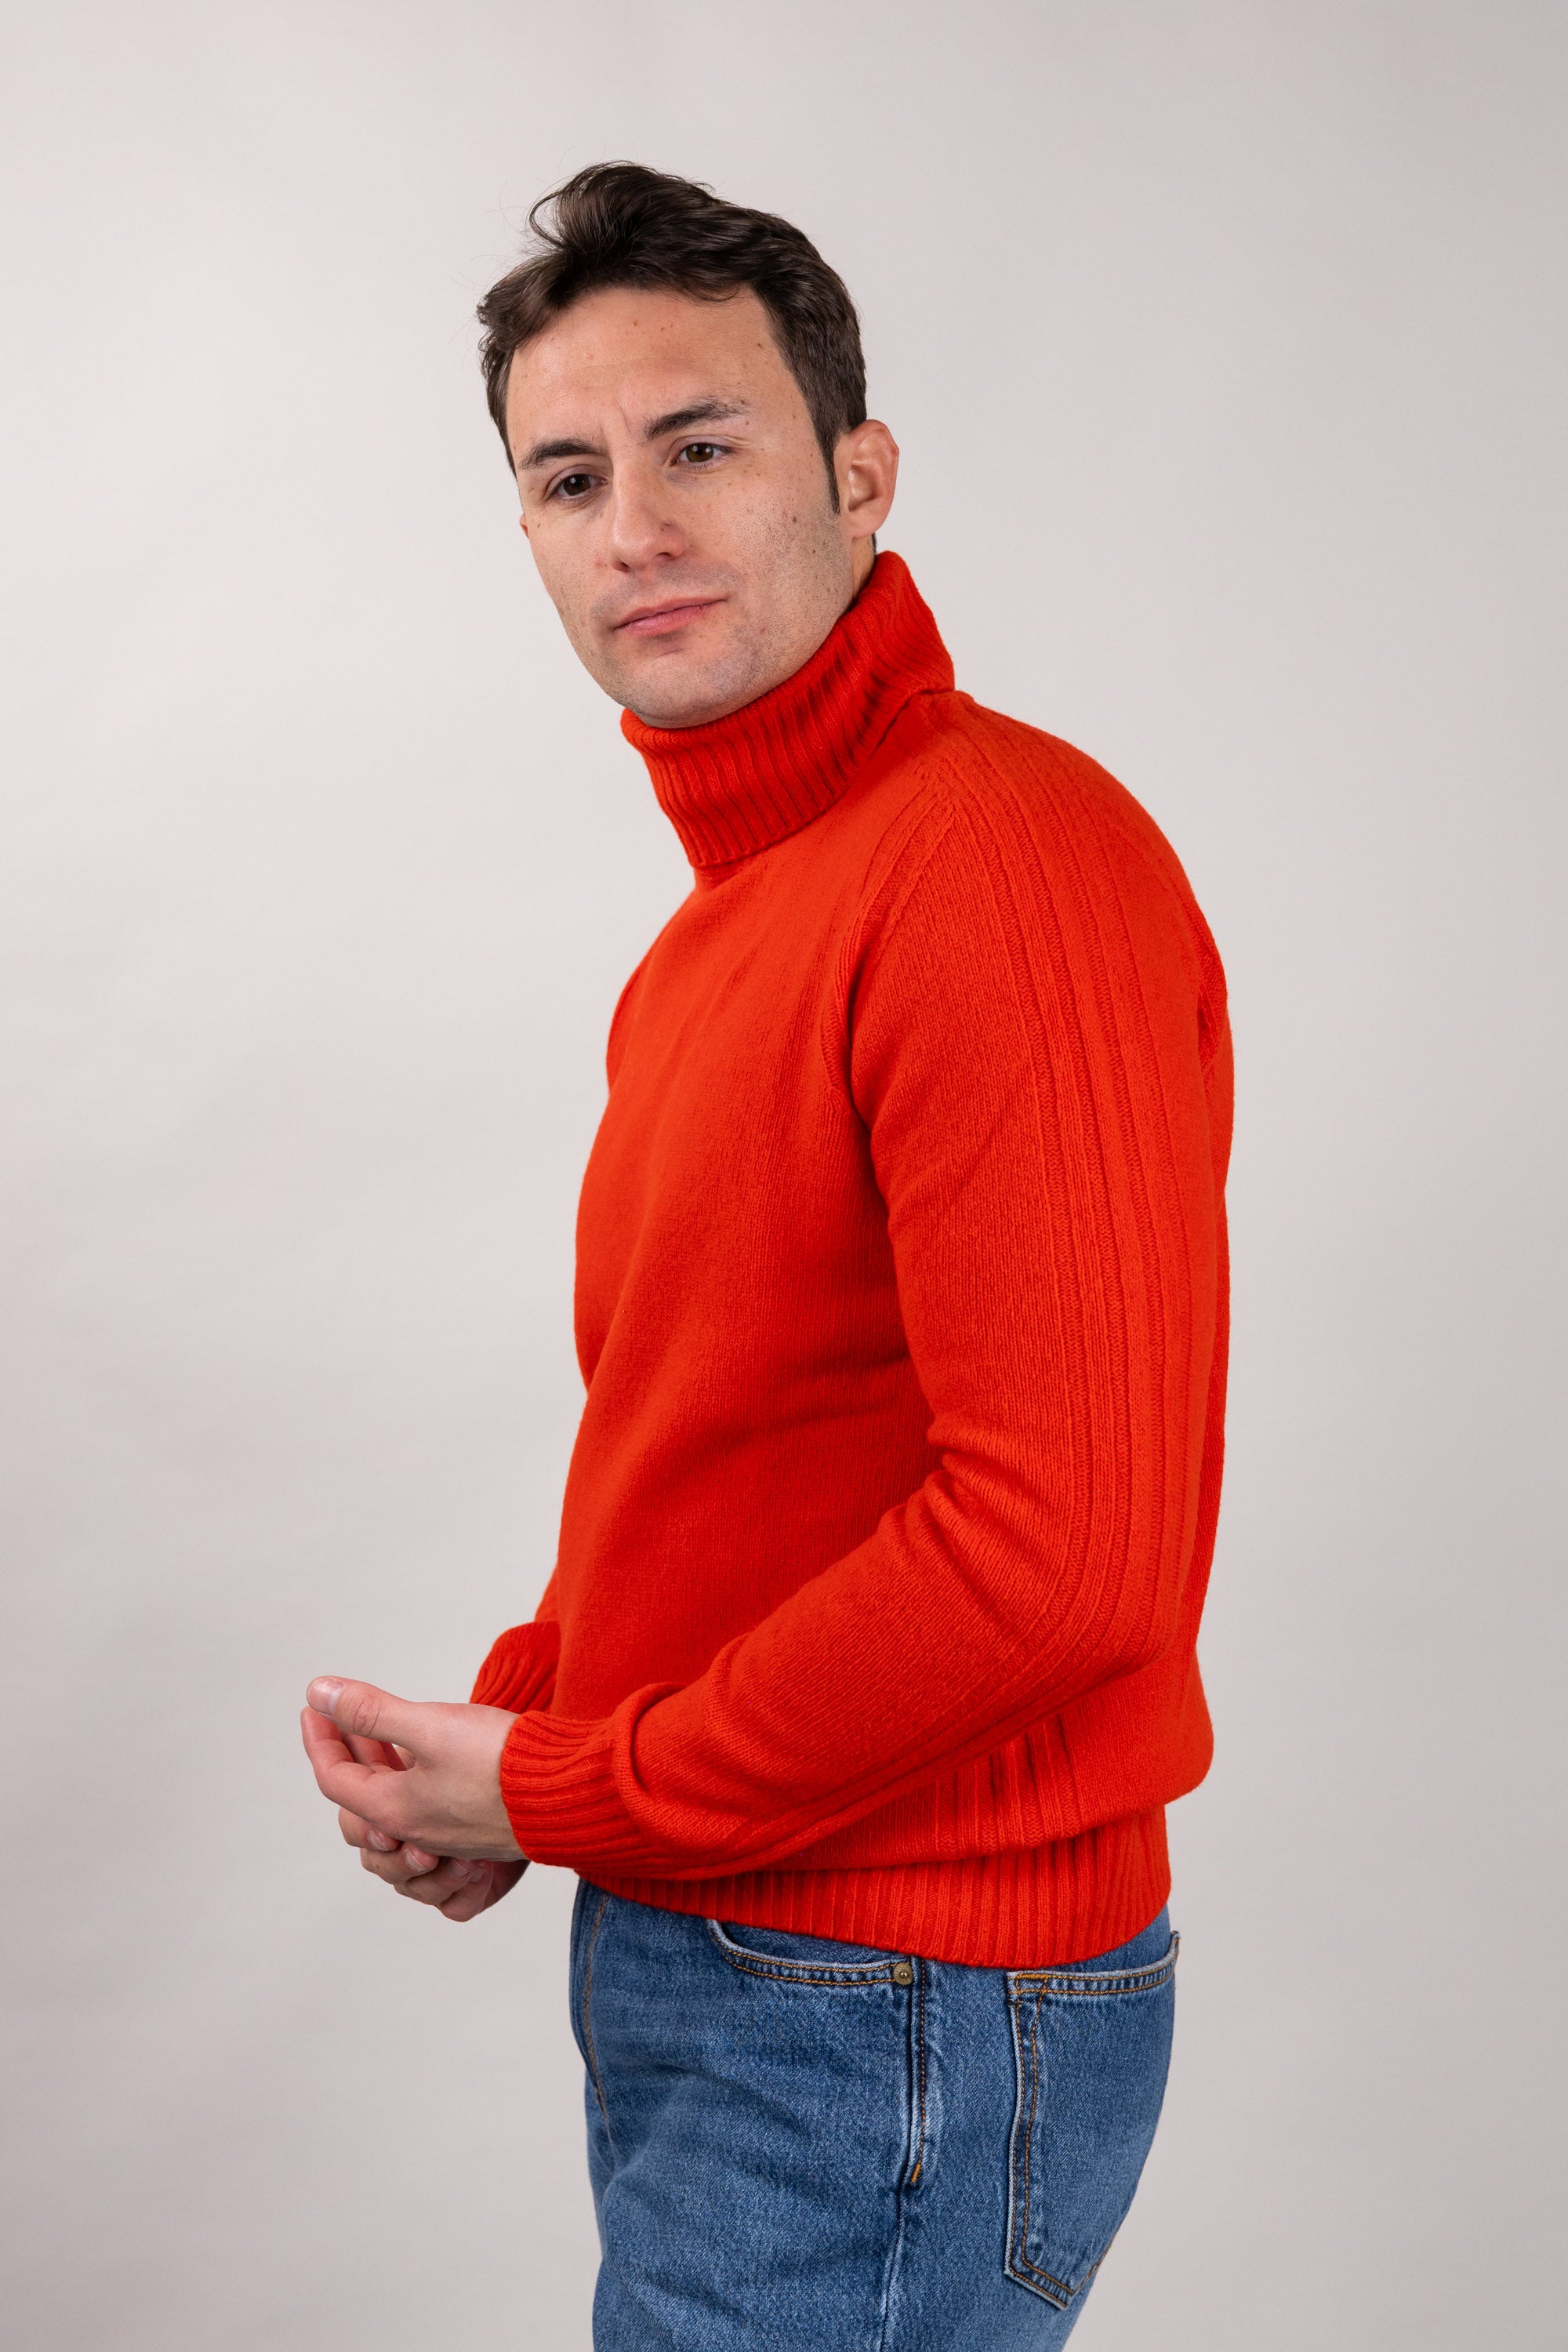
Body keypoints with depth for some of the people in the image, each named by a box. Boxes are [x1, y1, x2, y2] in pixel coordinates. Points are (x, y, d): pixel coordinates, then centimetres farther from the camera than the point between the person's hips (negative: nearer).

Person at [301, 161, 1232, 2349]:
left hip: (891, 2021, -9)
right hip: (696, 1964, 9)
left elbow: (1063, 1544, -27)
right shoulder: (722, 929, 11)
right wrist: (517, 1715, 1)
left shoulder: (1007, 854, -19)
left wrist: (561, 1792, -16)